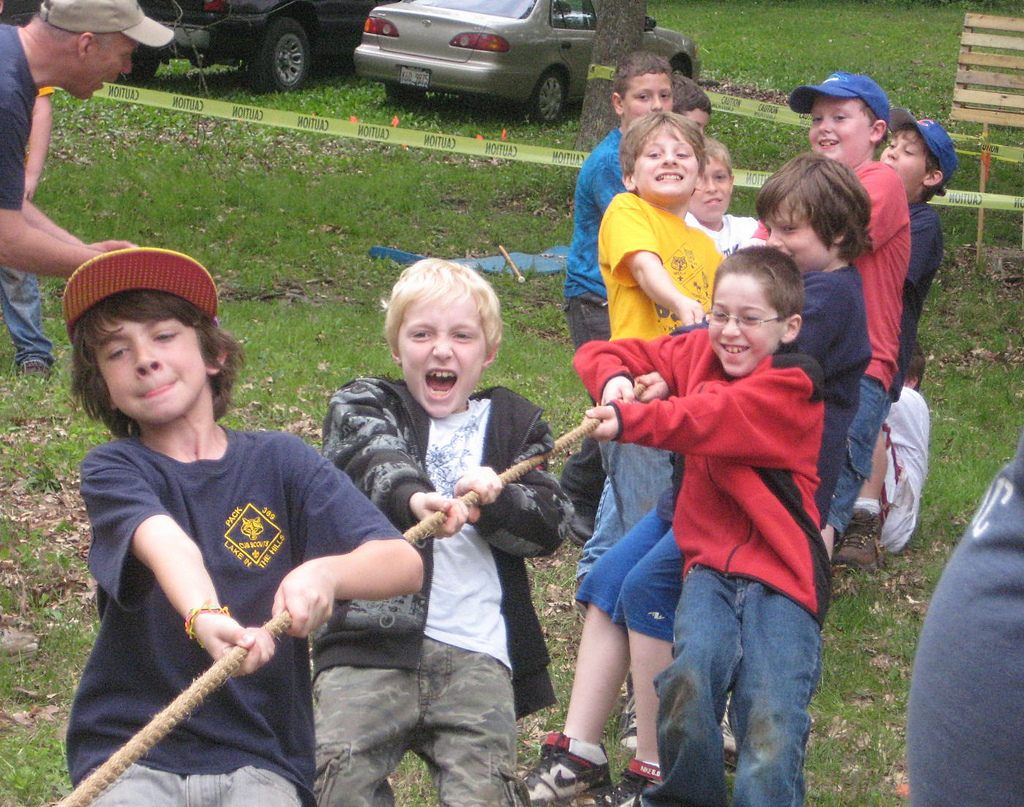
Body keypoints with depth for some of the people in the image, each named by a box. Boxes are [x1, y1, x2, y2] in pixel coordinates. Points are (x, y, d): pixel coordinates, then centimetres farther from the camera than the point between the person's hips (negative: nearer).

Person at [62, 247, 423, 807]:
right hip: (128, 753, 0)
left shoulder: (278, 461, 5)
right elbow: (166, 544, -22)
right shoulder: (112, 469, 2)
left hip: (257, 759, 1)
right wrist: (204, 618, -43)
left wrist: (326, 572, -30)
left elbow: (406, 563, -8)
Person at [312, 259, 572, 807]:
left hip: (477, 649, 1)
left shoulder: (513, 424, 20)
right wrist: (413, 498, -35)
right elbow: (377, 462, -12)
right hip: (372, 637, -1)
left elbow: (552, 524, 8)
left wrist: (497, 504, -14)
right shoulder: (363, 407, 13)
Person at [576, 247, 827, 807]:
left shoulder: (793, 385, -6)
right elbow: (599, 354, 19)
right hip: (710, 560, 4)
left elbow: (709, 419, -24)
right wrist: (615, 379, -5)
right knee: (691, 672, -26)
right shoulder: (698, 352, 14)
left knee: (772, 717, -19)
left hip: (780, 570, -3)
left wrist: (629, 420, -38)